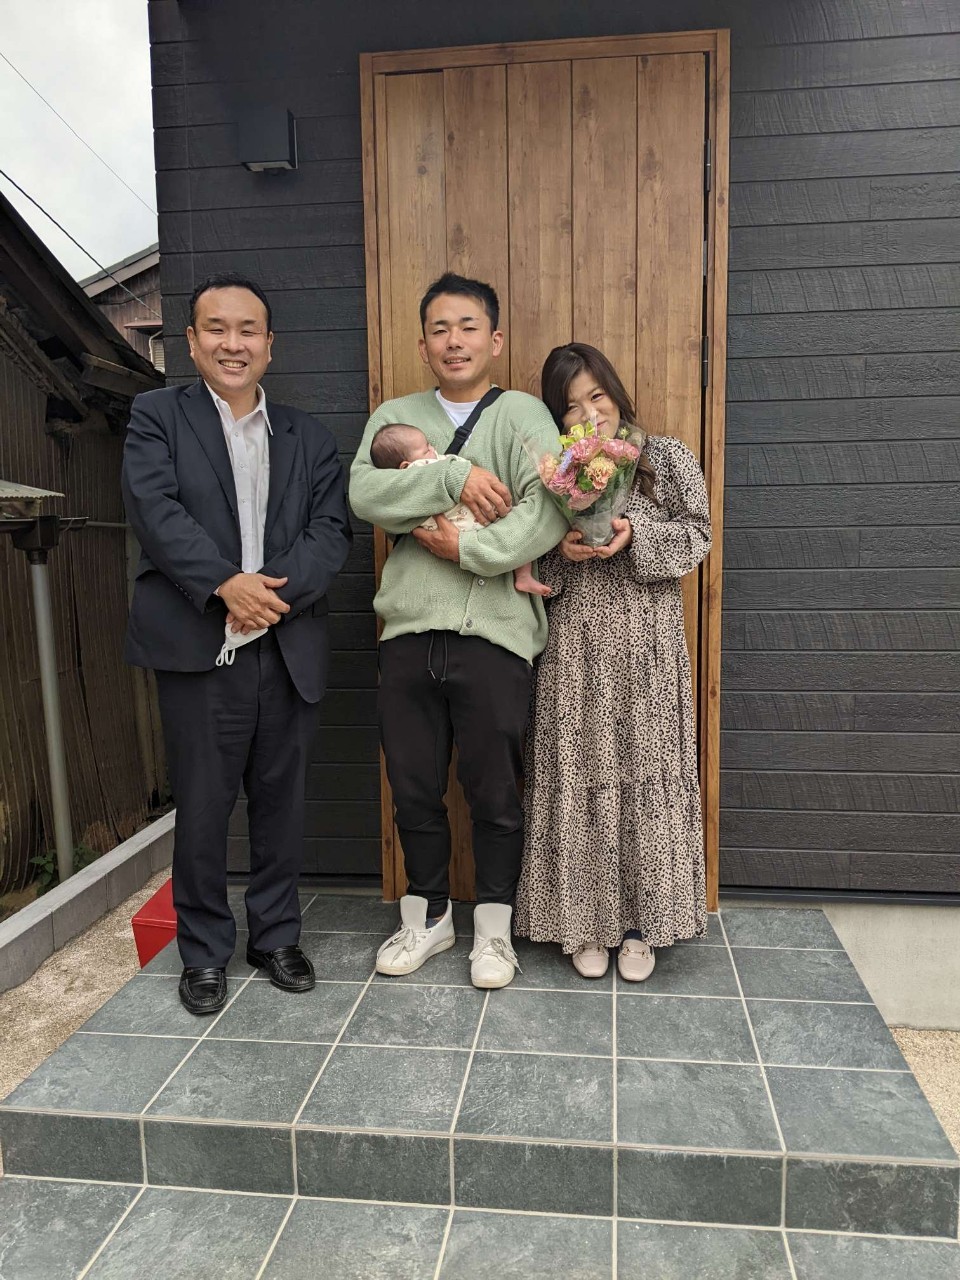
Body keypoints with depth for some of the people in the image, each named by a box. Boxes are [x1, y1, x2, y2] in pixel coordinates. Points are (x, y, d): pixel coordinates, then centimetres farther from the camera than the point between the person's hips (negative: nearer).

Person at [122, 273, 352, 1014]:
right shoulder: (158, 415, 6)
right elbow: (154, 507, -10)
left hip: (289, 648, 3)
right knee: (202, 807, 6)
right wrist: (226, 583, -21)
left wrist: (278, 591, -16)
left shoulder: (309, 437, 13)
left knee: (282, 802, 12)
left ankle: (277, 937, 30)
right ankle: (205, 951, 26)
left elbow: (332, 529, 0)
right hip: (198, 649, -2)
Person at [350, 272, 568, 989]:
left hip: (493, 634, -3)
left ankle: (493, 929, 29)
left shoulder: (522, 414, 2)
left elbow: (548, 510, -12)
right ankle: (428, 917, 35)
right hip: (408, 633, 4)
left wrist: (467, 548, -15)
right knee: (415, 790, 14)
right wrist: (455, 477, -14)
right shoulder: (395, 416, 13)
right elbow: (365, 493, -5)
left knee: (495, 794, 8)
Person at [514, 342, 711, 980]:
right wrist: (561, 552, -10)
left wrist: (636, 534, -14)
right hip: (574, 648, 1)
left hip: (647, 645, -1)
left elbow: (697, 536, 2)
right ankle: (585, 921, 18)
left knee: (645, 775, 2)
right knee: (578, 778, 3)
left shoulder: (667, 456, 6)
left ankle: (639, 925, 17)